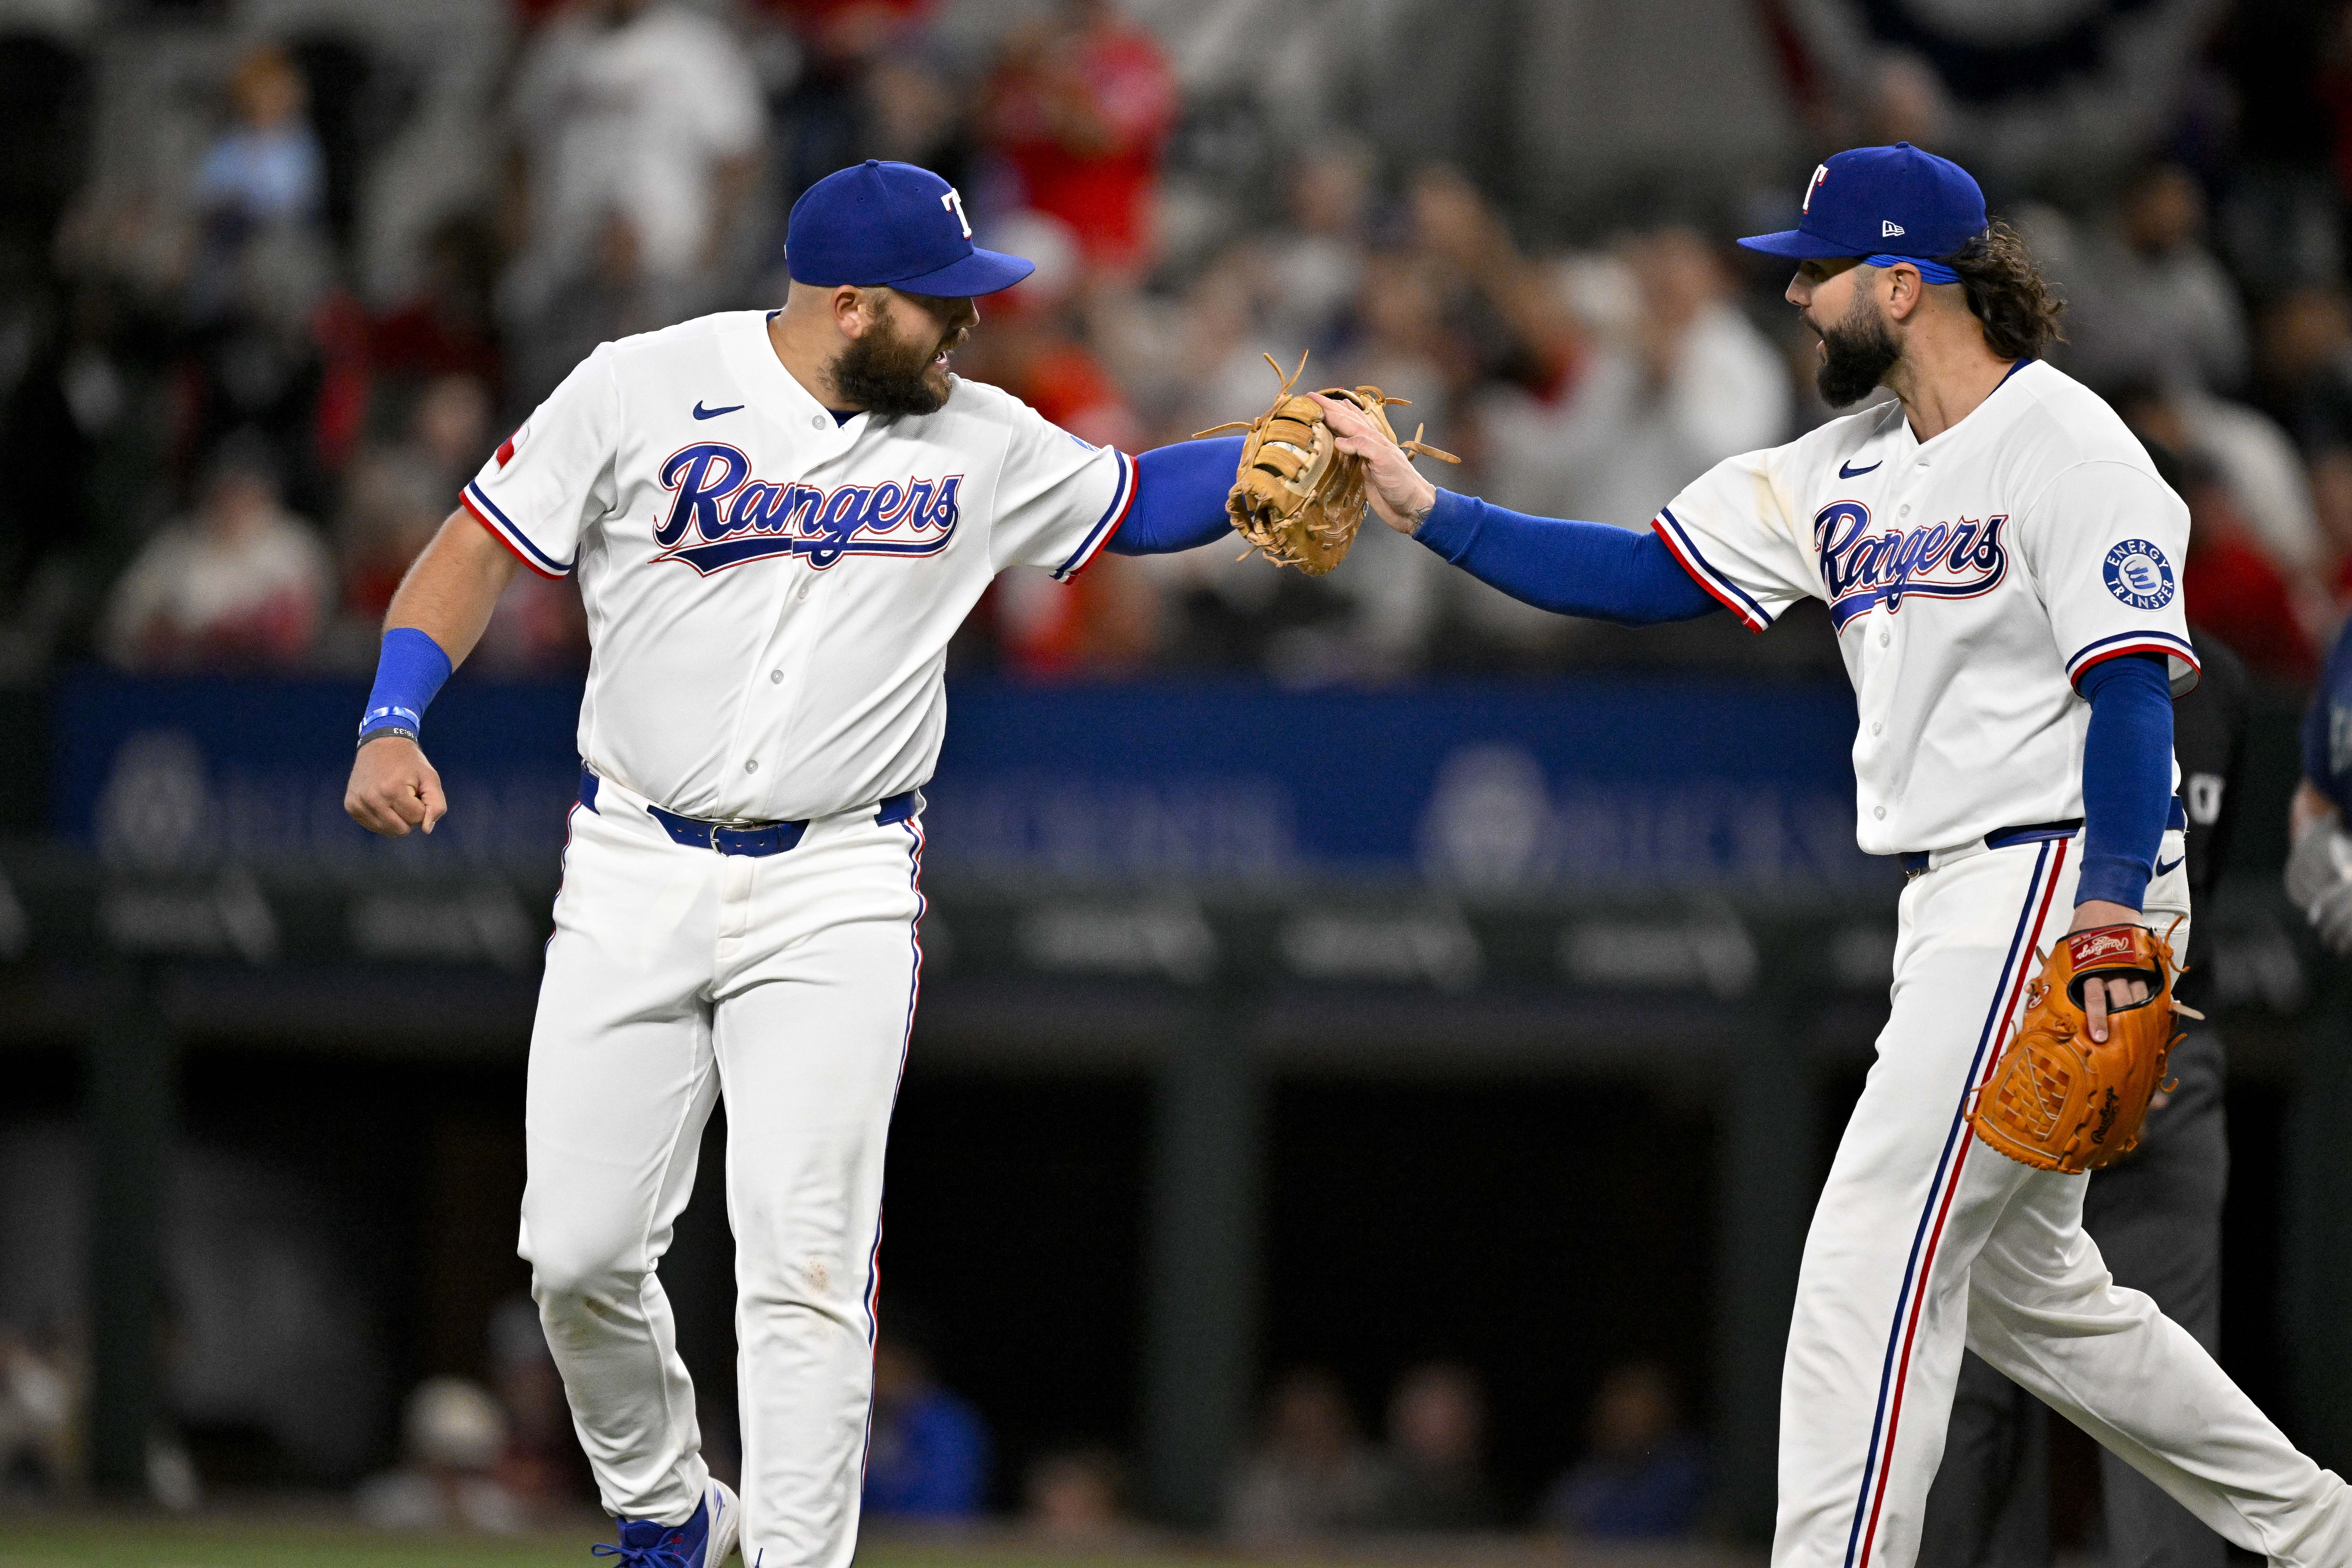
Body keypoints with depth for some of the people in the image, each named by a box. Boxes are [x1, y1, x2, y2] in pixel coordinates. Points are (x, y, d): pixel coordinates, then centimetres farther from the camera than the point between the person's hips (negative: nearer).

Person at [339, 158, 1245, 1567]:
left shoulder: (980, 444, 3)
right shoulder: (642, 393, -6)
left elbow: (1133, 500, 16)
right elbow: (481, 550, -2)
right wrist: (391, 725, -15)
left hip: (839, 891, 0)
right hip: (635, 877, 0)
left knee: (805, 1270, -11)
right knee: (582, 1251, 0)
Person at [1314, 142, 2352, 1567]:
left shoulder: (2065, 445, -12)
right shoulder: (1848, 471, 14)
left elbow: (2132, 684, -20)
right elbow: (1646, 576, 12)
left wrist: (2112, 903, -31)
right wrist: (1427, 511, 3)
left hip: (2058, 886, -10)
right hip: (1960, 911, 10)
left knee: (1875, 1254, -14)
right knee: (2023, 1287, 16)